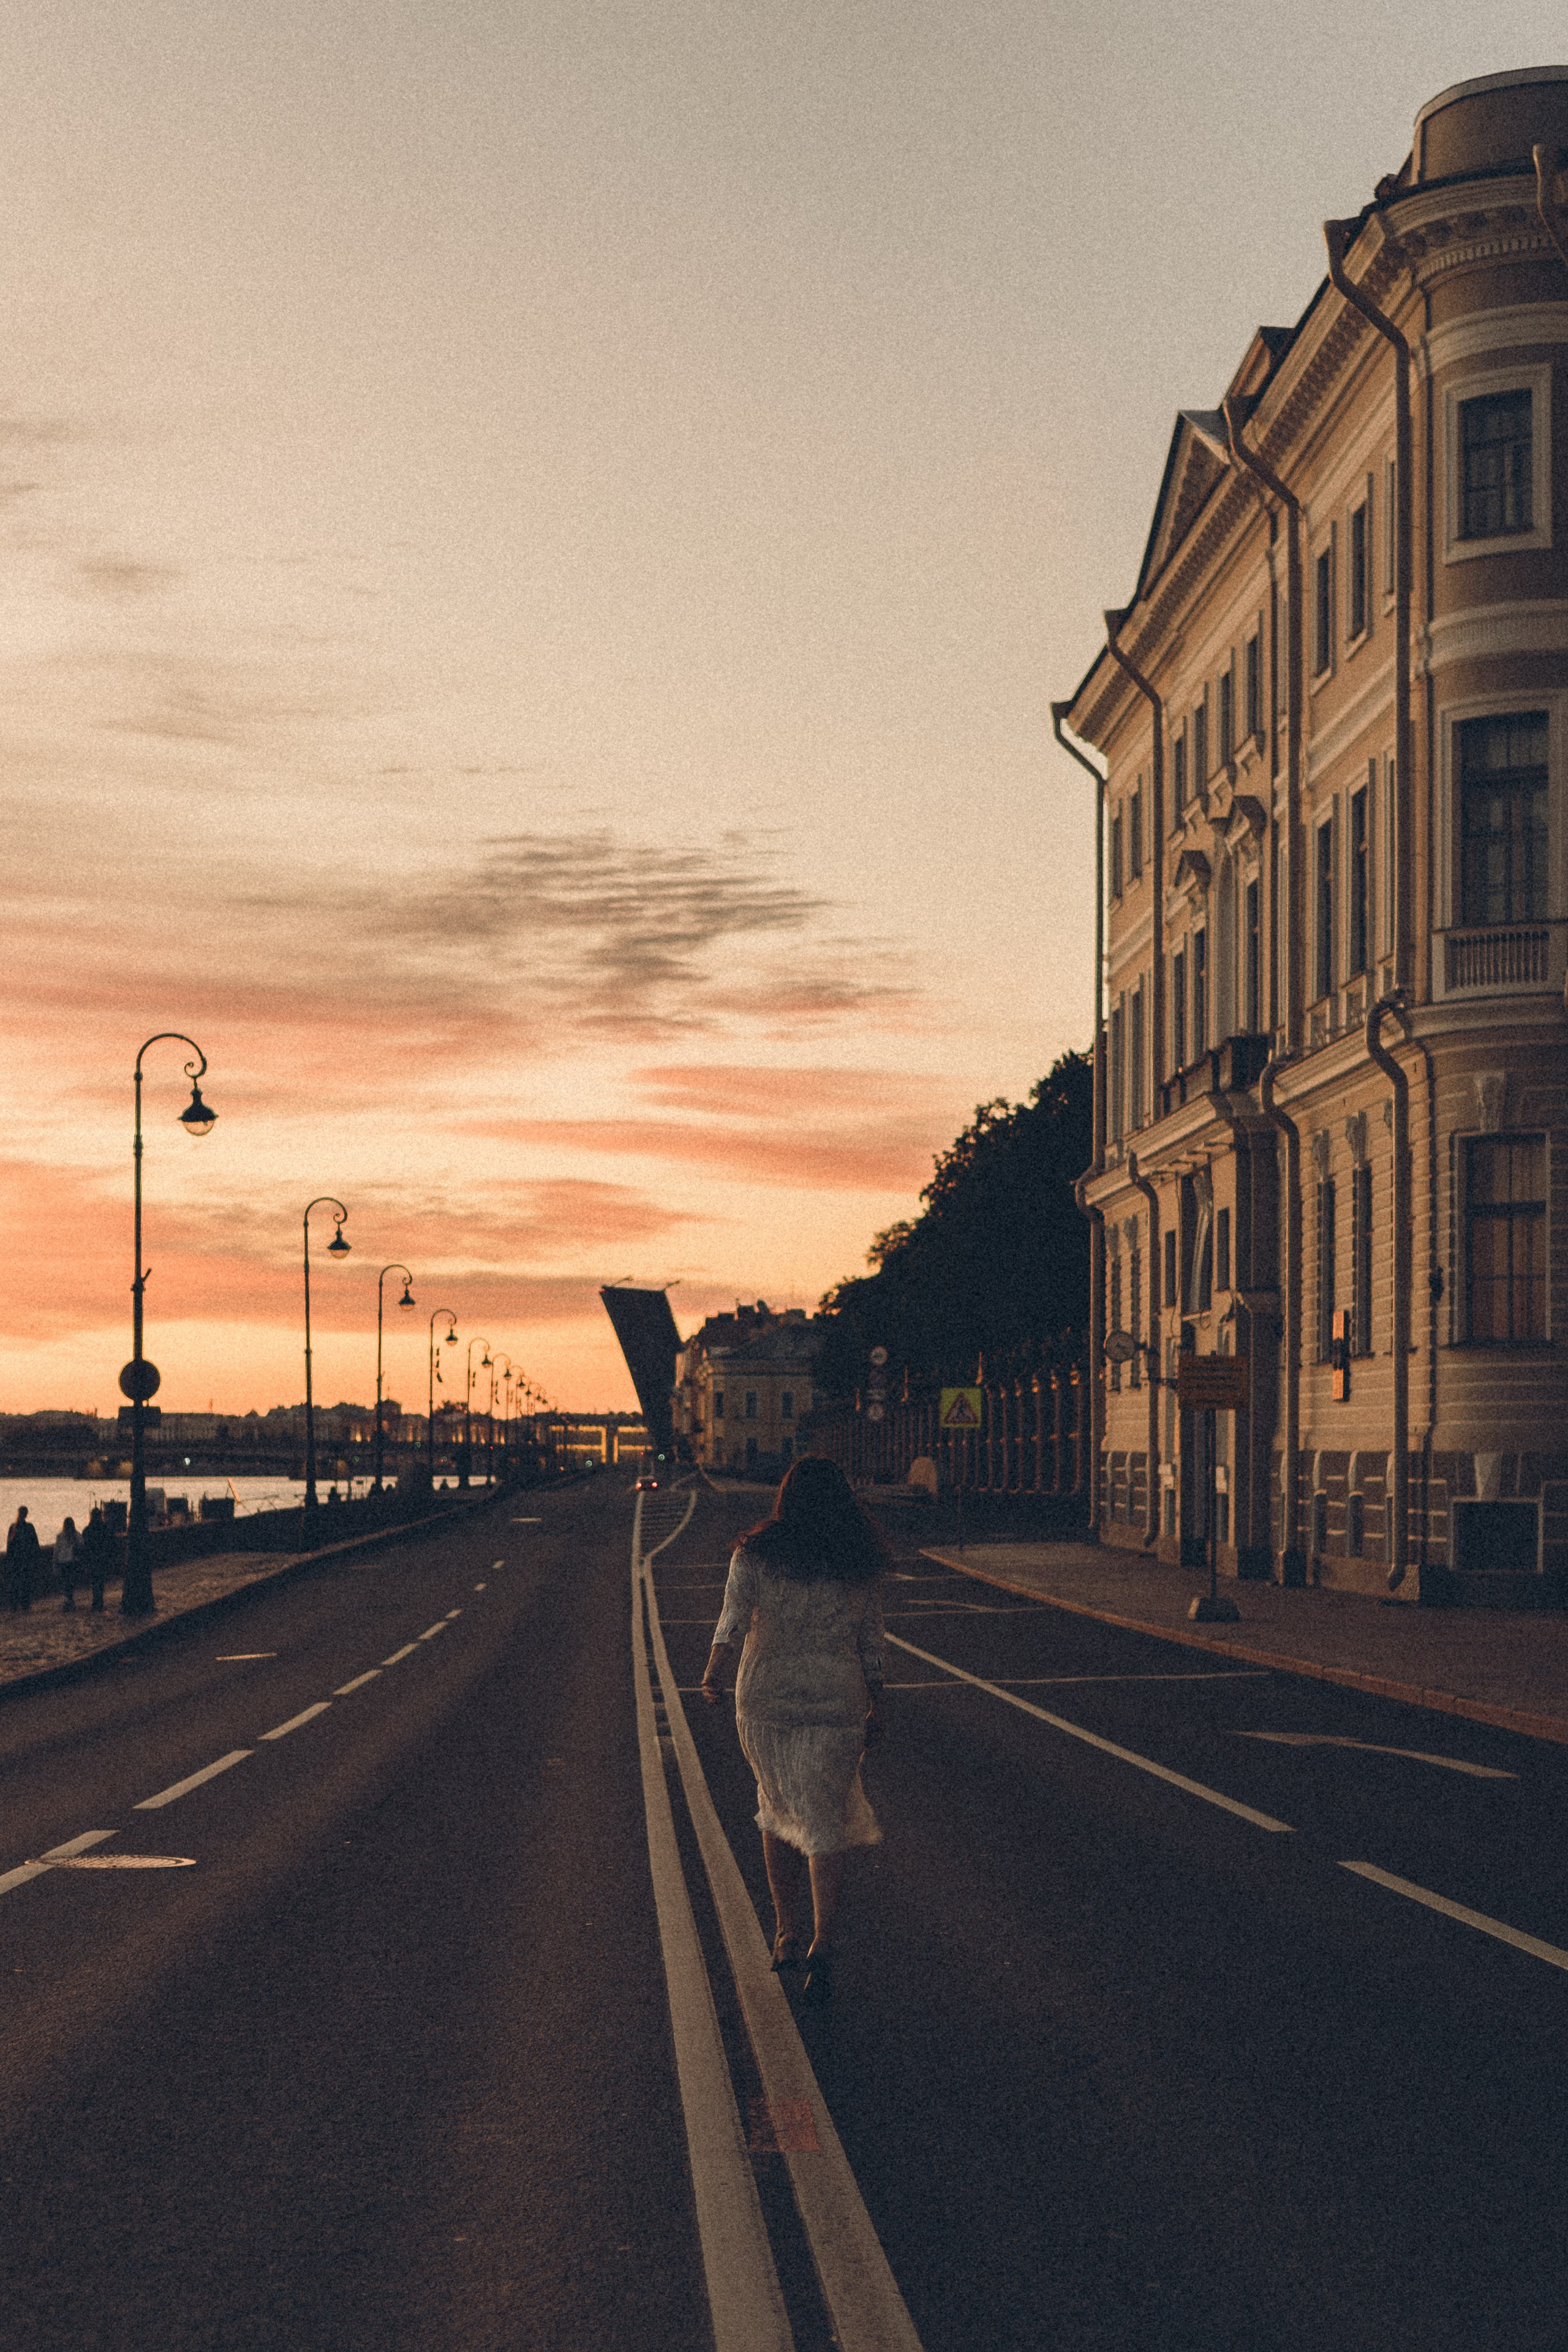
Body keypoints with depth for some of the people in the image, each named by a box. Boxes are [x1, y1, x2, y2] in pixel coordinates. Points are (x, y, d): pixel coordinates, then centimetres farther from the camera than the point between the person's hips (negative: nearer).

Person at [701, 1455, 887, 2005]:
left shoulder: (756, 1555, -3)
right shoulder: (861, 1565, 1)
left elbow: (735, 1615, -18)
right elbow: (872, 1642, 6)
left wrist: (712, 1672, -25)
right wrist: (872, 1709, 16)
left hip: (765, 1702, 0)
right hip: (837, 1705, 0)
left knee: (775, 1811, 20)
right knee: (825, 1822, 3)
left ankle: (785, 1930, 24)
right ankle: (822, 1941, -12)